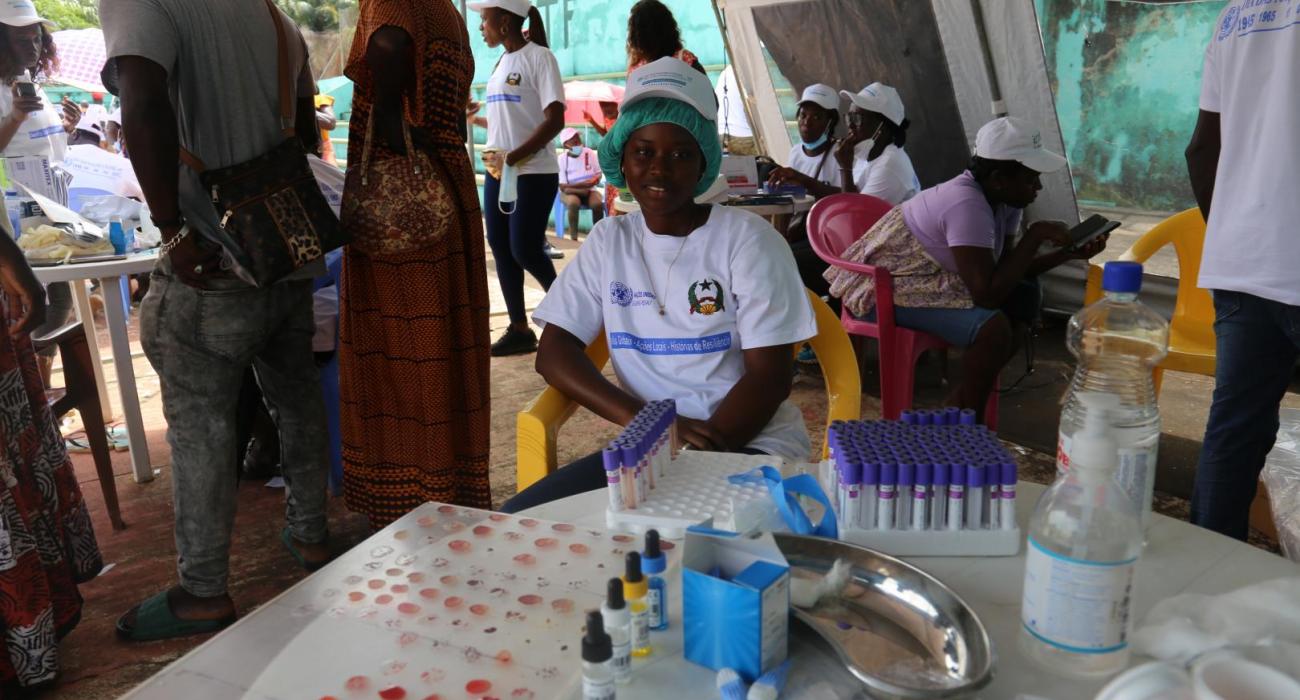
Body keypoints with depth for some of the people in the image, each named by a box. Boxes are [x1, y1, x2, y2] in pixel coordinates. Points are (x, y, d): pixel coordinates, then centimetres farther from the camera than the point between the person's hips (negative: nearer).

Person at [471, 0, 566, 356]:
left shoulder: (539, 57, -8)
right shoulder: (501, 62, 14)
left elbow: (555, 120, -16)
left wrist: (513, 157, -19)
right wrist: (494, 154, 6)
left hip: (533, 173, -8)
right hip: (497, 171, 8)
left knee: (524, 250, -9)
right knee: (500, 248, 5)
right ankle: (519, 329, 13)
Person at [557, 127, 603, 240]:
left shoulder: (589, 153, -4)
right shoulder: (562, 159, -11)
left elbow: (598, 174, 5)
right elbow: (563, 187, -14)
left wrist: (596, 179, -20)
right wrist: (582, 184, -24)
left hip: (589, 190, 2)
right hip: (570, 192, -2)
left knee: (598, 203, -31)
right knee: (573, 203, -37)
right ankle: (574, 238, -25)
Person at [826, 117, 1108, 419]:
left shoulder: (1003, 198, -1)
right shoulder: (967, 205, -29)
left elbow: (1006, 269, 6)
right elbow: (988, 295, -31)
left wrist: (1066, 253, -6)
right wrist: (1035, 235, -25)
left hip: (934, 278, 10)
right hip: (889, 289, -10)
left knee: (1025, 296, 3)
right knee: (994, 327, -26)